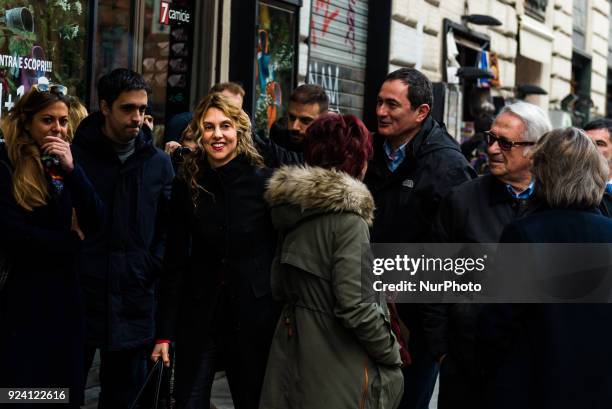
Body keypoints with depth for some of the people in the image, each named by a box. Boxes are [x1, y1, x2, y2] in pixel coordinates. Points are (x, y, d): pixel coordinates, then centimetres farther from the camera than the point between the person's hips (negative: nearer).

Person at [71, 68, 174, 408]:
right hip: (78, 293, -3)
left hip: (134, 300, 3)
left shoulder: (159, 163, 8)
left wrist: (152, 267, 0)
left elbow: (167, 226, 12)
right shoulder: (74, 154, -2)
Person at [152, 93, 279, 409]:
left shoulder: (264, 182, -6)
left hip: (253, 316, -2)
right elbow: (174, 262, 3)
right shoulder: (186, 186, 1)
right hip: (198, 315, 2)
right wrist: (165, 332, 1)